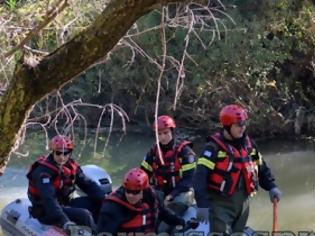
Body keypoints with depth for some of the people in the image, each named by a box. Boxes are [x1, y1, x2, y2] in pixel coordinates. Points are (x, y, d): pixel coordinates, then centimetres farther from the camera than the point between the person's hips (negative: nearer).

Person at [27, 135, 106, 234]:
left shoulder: (71, 166, 2)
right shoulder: (43, 171, -21)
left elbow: (87, 184, 4)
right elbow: (48, 199, -32)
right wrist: (63, 221, -43)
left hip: (65, 203, 8)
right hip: (46, 212, -8)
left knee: (96, 202, -4)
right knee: (84, 215, -26)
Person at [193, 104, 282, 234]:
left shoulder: (249, 144, 7)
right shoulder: (214, 147, -13)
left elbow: (261, 168, 19)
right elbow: (200, 176, -19)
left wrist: (271, 186, 4)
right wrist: (202, 204, -26)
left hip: (242, 203, 6)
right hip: (221, 204, -6)